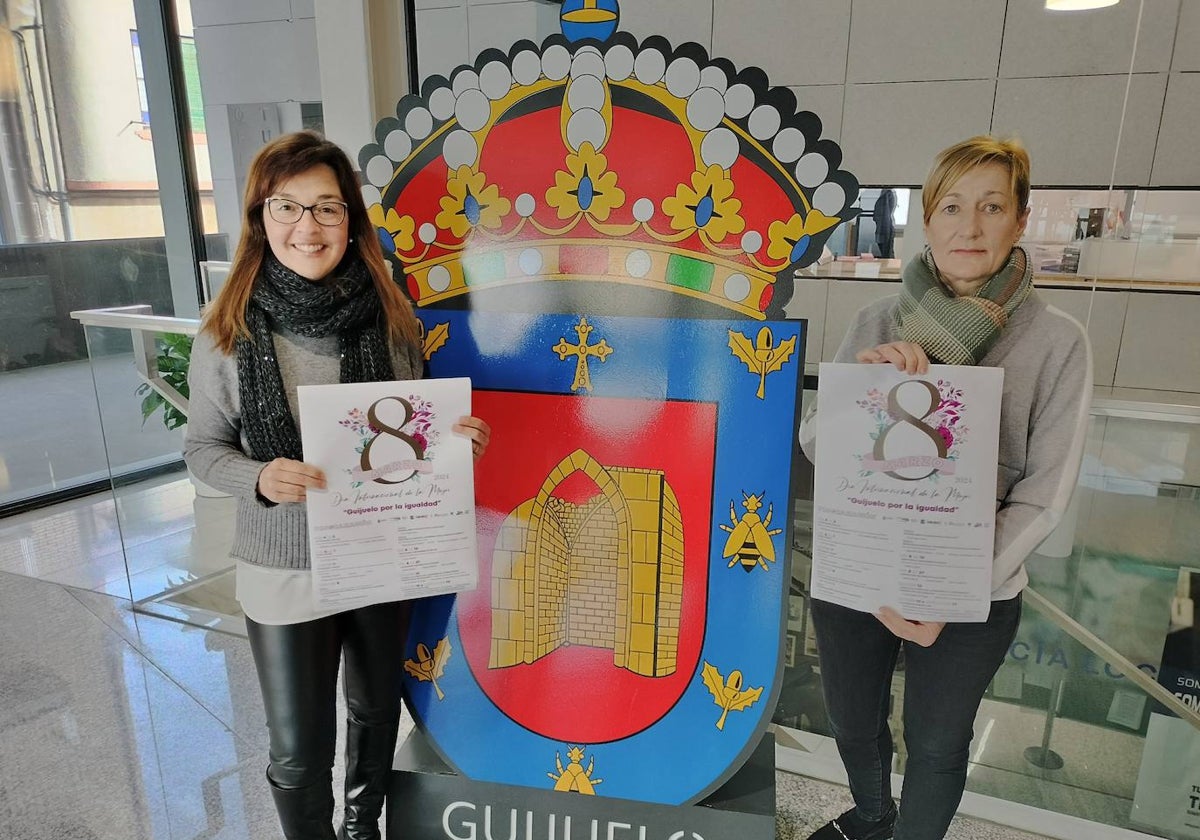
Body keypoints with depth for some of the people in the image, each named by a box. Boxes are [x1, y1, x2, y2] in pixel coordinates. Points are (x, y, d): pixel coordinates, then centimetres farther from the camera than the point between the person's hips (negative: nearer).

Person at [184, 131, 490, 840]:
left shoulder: (392, 318, -8)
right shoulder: (228, 333, -13)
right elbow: (203, 447, -3)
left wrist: (455, 438, -17)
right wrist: (259, 479, -24)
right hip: (285, 571, -2)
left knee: (376, 711, 24)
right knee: (300, 753, 10)